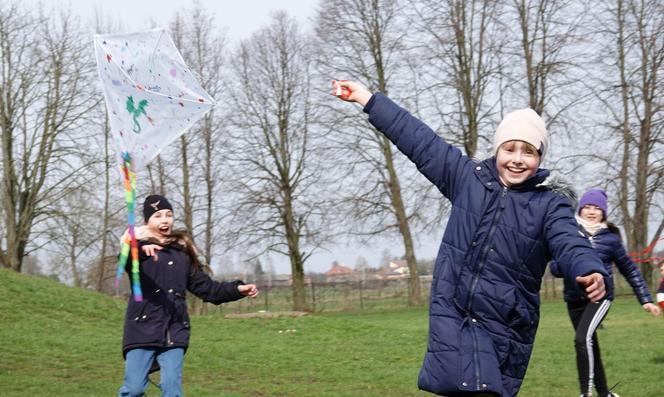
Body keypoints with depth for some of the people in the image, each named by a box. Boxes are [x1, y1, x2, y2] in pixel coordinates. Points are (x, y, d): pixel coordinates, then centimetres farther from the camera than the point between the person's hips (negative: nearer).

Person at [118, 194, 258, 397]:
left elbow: (205, 287, 19)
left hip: (174, 331, 3)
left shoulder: (182, 251, 17)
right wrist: (141, 249, -45)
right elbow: (125, 260, -22)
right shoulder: (138, 245, 3)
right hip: (143, 329, -3)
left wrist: (237, 289, 4)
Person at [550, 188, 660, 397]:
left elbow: (630, 270, 8)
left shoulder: (611, 238, -2)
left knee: (583, 338, -25)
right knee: (590, 347, 12)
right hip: (574, 299, 3)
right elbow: (555, 267, 0)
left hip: (600, 296, -3)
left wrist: (645, 299, 7)